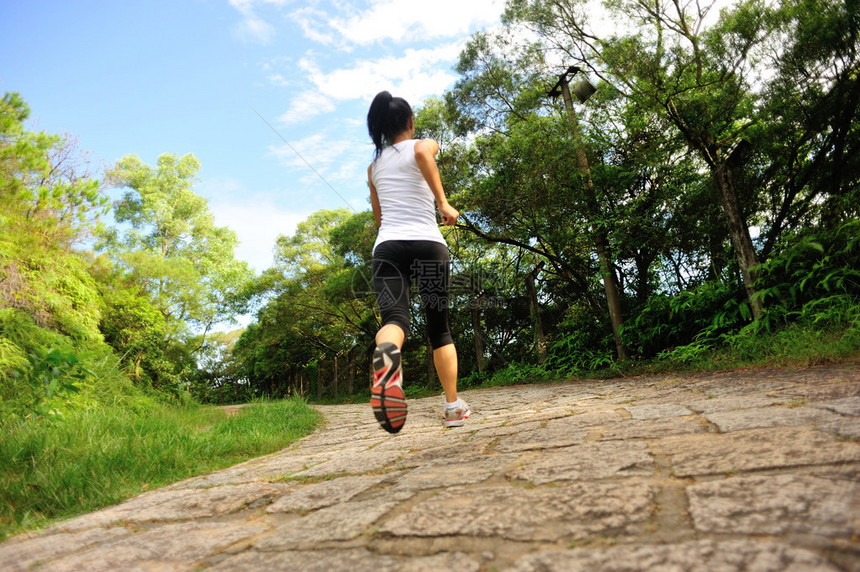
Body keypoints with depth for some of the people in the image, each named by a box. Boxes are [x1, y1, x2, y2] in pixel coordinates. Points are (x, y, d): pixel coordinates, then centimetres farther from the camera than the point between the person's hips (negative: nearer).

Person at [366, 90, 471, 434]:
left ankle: (385, 352, -51)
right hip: (427, 243, -2)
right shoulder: (423, 146, 10)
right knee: (439, 326, 10)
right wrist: (443, 202, -17)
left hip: (387, 246, 2)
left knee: (393, 317, -14)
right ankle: (453, 406, 11)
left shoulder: (374, 165, 22)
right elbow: (423, 152, -17)